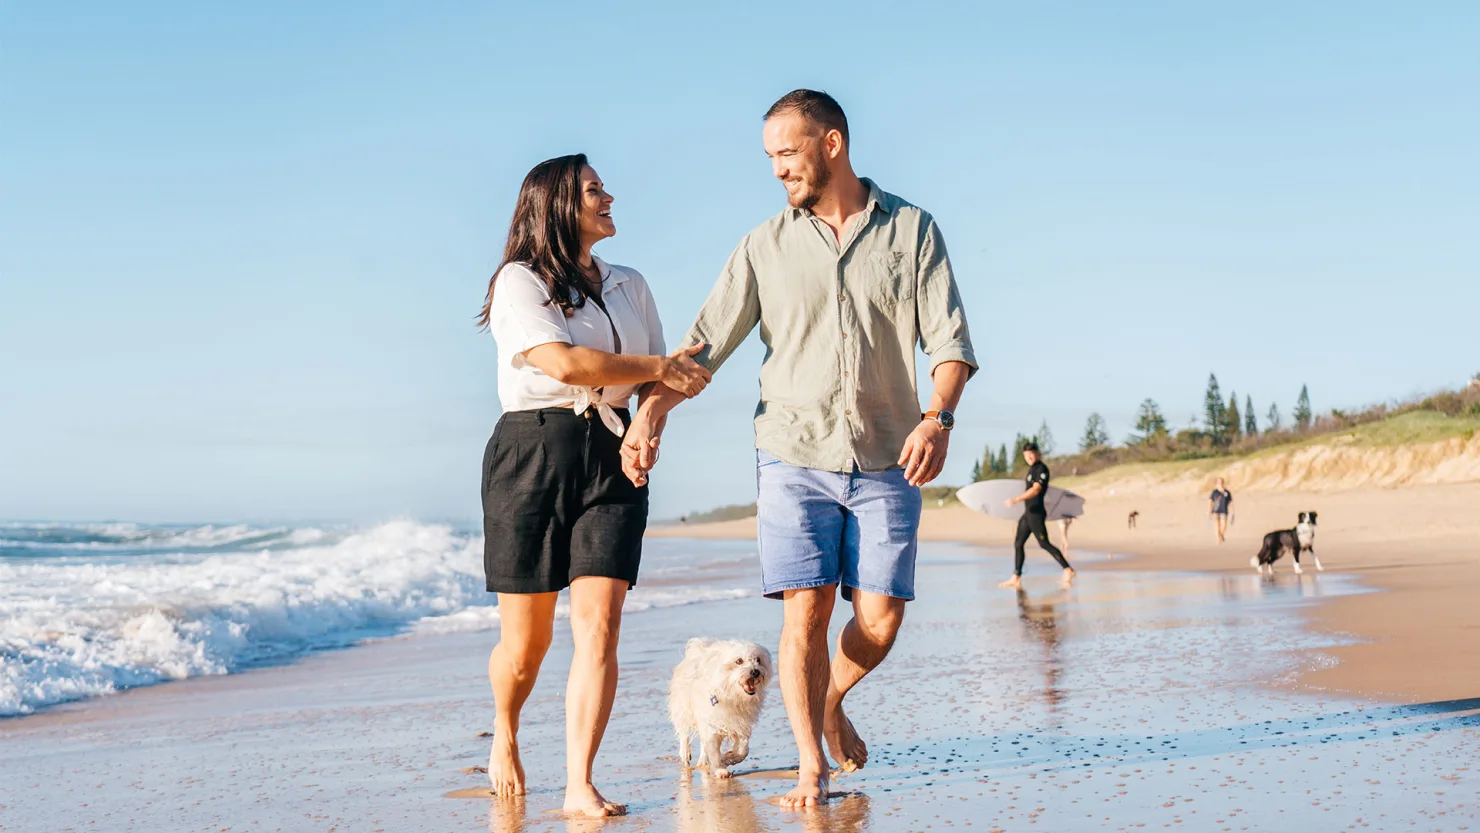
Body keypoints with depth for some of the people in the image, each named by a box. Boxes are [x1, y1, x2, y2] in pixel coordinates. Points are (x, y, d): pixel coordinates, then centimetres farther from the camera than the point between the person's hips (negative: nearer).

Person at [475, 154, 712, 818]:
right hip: (533, 454, -4)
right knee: (527, 638, 2)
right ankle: (505, 737, 33)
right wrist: (658, 368, -5)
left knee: (598, 625, -12)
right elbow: (562, 363, -14)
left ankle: (579, 787, -13)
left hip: (612, 461, 4)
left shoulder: (629, 286, 19)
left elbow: (663, 382, 18)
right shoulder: (519, 281, 0)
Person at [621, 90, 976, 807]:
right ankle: (810, 767, 4)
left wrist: (937, 418, -20)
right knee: (805, 612, -7)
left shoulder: (911, 230, 3)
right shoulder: (767, 246, 5)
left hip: (886, 462, 0)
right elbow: (706, 343, 2)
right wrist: (651, 412, -13)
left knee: (880, 619, -2)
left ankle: (831, 702, 29)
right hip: (795, 457, 0)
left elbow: (949, 338, -2)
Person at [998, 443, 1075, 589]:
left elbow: (1036, 489, -25)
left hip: (1036, 512, -10)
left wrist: (1016, 500, -31)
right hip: (1028, 512, 10)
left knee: (1044, 543, -10)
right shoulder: (1032, 469, 15)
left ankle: (1067, 569, -5)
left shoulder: (1041, 469, -12)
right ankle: (1016, 578, 7)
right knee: (1018, 544, 7)